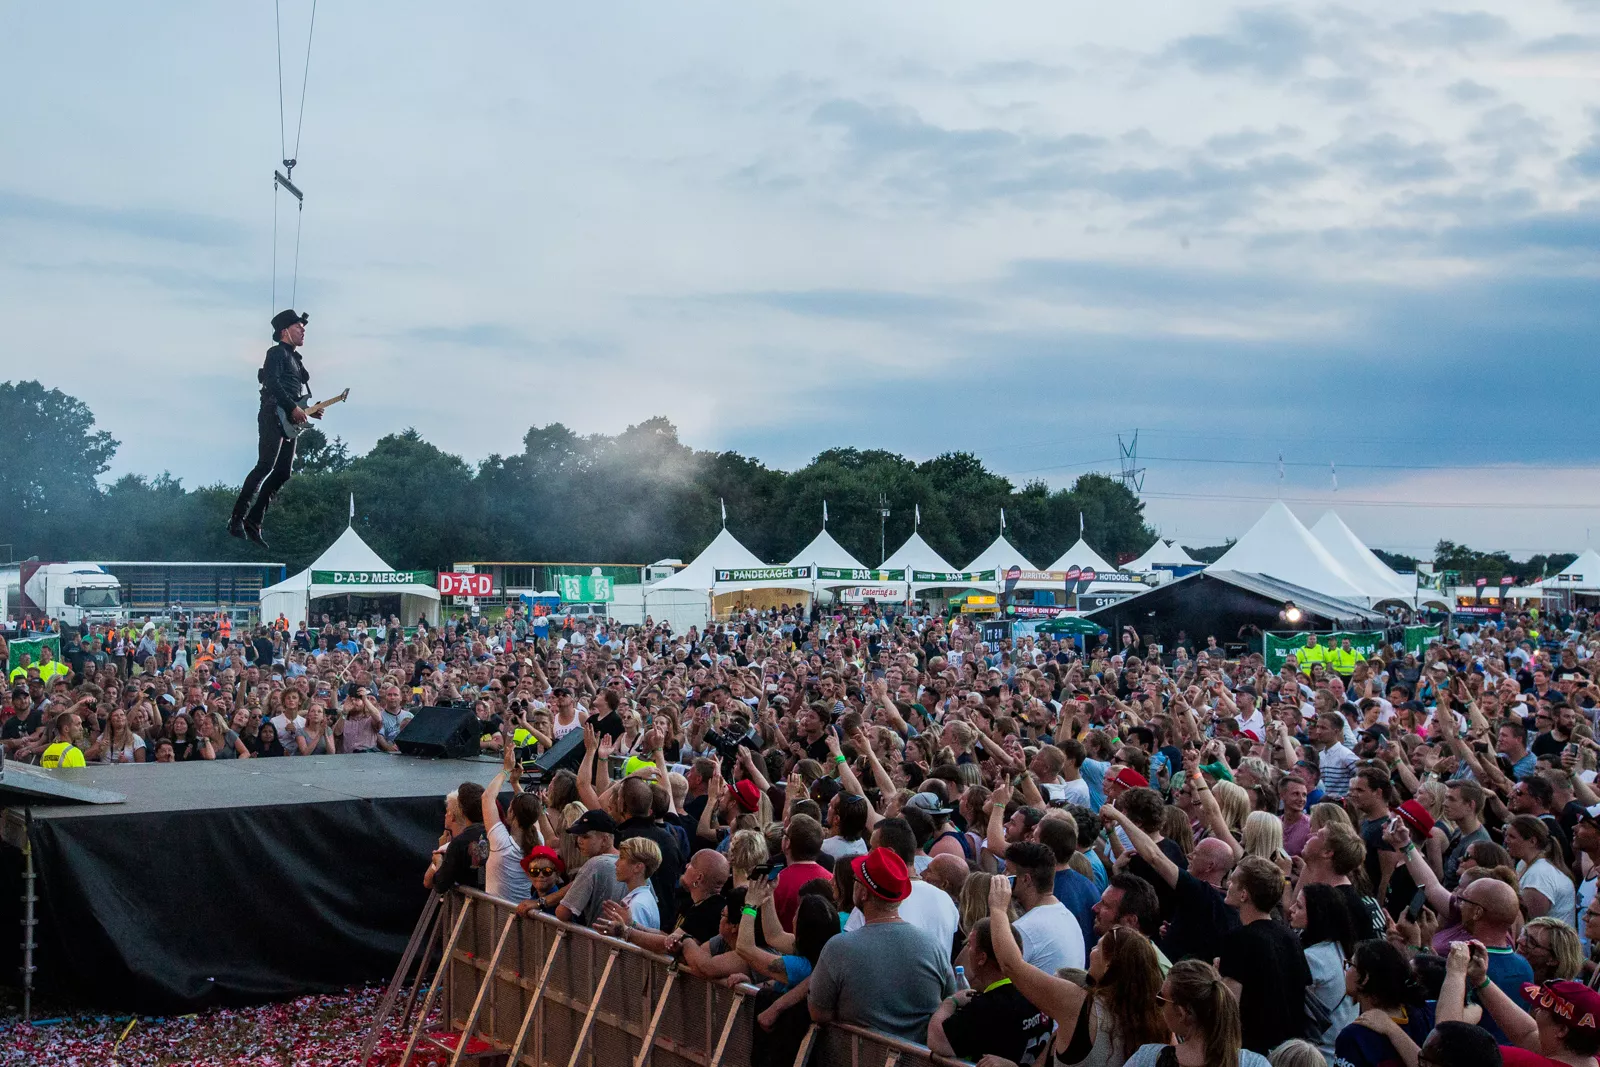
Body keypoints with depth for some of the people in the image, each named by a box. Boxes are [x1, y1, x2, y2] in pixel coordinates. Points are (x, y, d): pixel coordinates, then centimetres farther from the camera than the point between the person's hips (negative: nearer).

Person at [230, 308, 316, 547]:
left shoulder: (295, 359, 26)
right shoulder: (277, 353, -1)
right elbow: (272, 383, -17)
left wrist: (307, 411, 10)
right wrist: (293, 407, -20)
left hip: (289, 422, 9)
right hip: (274, 417, -9)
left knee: (283, 473, 2)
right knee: (265, 465, -18)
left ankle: (254, 521, 3)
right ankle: (237, 518, -17)